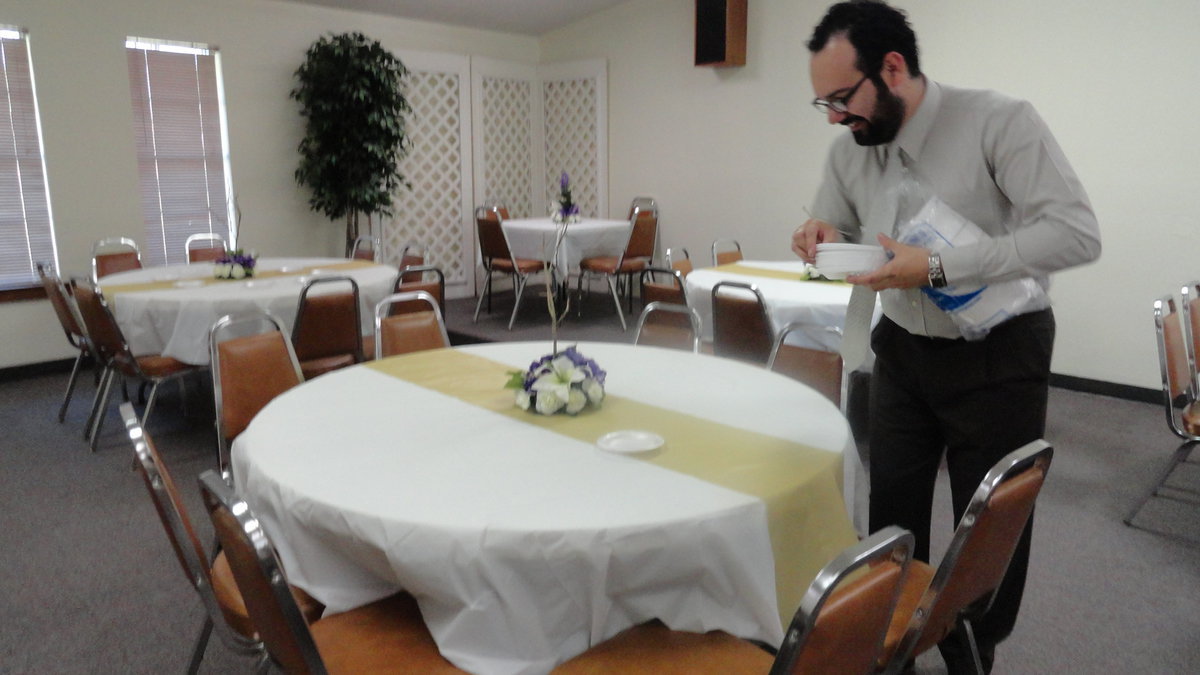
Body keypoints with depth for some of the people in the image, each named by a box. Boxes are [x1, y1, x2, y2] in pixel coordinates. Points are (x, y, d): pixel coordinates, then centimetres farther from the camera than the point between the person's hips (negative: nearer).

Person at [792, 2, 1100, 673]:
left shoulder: (999, 120, -18)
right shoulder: (850, 148, -2)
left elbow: (1076, 233, -25)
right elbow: (839, 231, 12)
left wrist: (936, 267, -30)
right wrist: (825, 239, -13)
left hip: (998, 357, -4)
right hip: (903, 349, 5)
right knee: (891, 516, 12)